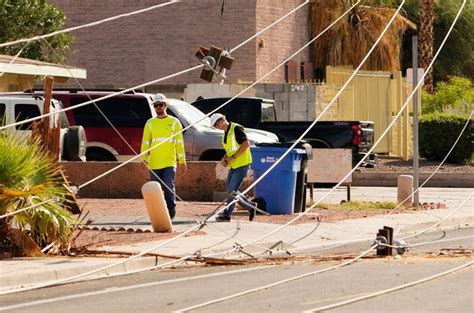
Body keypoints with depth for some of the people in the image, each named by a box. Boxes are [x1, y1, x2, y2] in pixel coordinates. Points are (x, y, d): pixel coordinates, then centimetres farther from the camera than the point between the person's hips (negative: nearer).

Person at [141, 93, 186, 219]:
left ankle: (171, 212, -7)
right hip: (154, 164, 3)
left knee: (169, 188, -14)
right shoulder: (150, 123, 10)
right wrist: (143, 159, -1)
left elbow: (179, 143, 5)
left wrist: (182, 162, 2)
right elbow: (145, 143, 9)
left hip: (169, 163, -3)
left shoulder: (174, 122, 5)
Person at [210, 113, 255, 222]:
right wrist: (225, 159, 2)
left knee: (232, 191, -8)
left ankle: (226, 214, -1)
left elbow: (246, 144, -19)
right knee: (231, 192, 9)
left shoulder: (236, 129, -11)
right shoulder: (225, 135, 16)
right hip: (233, 166, 9)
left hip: (242, 164, -9)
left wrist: (233, 157, -19)